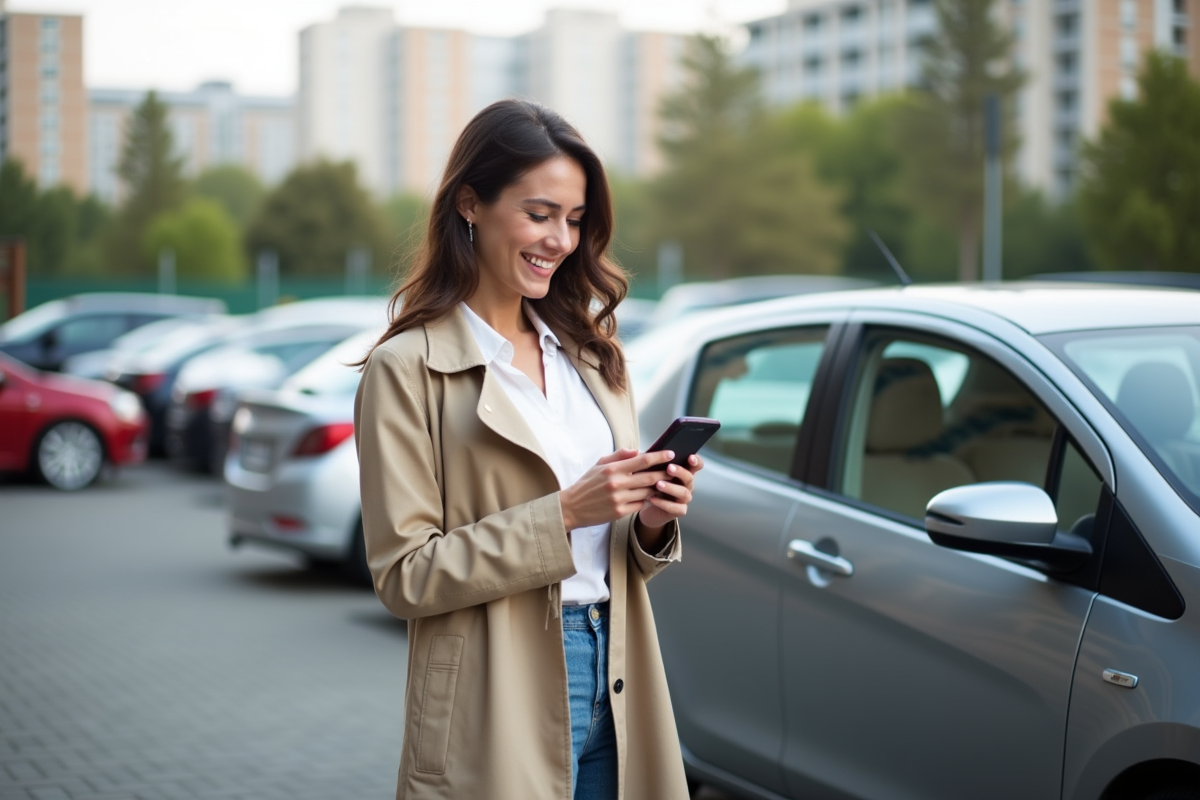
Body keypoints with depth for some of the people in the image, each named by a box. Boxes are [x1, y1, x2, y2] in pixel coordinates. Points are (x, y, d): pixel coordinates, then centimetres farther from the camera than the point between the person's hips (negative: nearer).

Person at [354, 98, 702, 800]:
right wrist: (562, 515, -19)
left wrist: (652, 520, -6)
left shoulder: (590, 354, 12)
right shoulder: (407, 369, -8)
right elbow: (405, 576, -13)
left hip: (610, 687, 6)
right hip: (500, 720, -6)